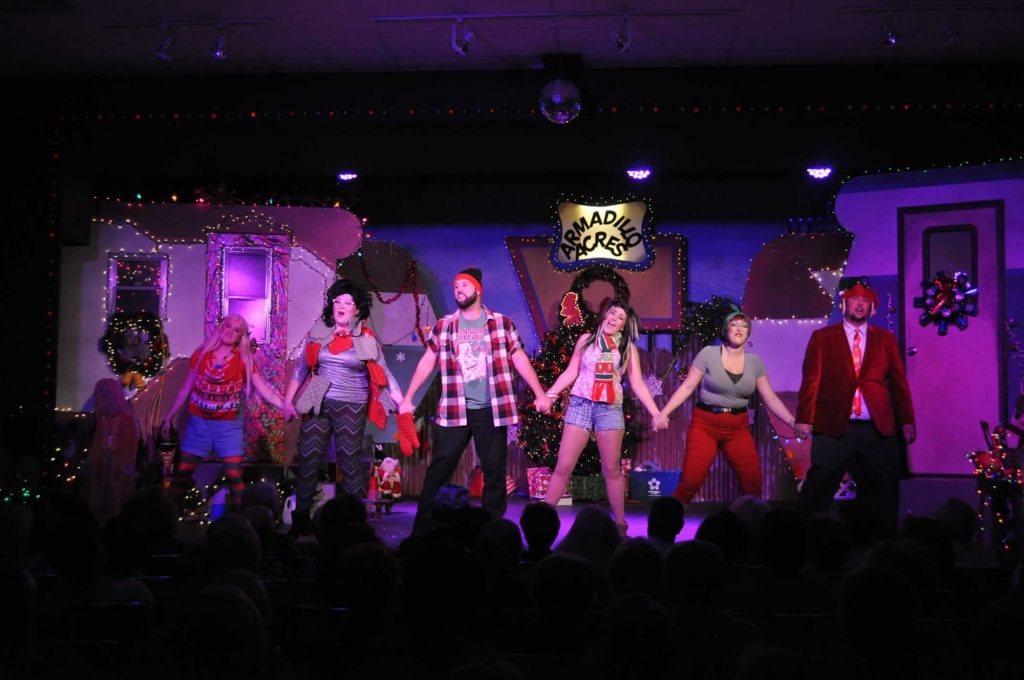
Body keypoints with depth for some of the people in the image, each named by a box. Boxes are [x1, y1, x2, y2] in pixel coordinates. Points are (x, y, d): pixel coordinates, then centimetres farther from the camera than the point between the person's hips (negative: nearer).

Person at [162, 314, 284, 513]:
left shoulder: (244, 360, -1)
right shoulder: (200, 355, 3)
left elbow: (265, 391, -6)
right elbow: (185, 390, 10)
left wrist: (285, 406, -21)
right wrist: (169, 417, 12)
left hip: (228, 425, -1)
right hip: (199, 423, 1)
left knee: (234, 475, -6)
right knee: (182, 472, 3)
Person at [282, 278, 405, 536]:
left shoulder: (366, 340, -1)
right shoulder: (318, 333, 5)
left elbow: (384, 376, 2)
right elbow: (301, 369, 12)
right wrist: (288, 400, 9)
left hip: (351, 408, -2)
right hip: (317, 405, 2)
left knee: (350, 464, 0)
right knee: (307, 461, 4)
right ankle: (300, 518, 14)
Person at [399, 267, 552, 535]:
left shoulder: (502, 323, 4)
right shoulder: (443, 326, 7)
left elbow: (521, 360, 5)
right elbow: (427, 363, 10)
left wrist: (540, 394, 0)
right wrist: (408, 397, 6)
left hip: (491, 411, 0)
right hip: (454, 411, 0)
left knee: (494, 472, 4)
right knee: (438, 470, 1)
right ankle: (422, 529, 9)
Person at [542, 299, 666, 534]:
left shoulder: (628, 348, 8)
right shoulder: (586, 339, 7)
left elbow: (638, 385, 7)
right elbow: (571, 372, 7)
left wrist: (656, 413, -2)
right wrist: (550, 394, -4)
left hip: (610, 409, 0)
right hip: (580, 405, 0)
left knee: (611, 470, 4)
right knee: (563, 466, -4)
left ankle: (620, 524, 14)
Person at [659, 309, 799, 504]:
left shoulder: (755, 362, 5)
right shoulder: (708, 353, -3)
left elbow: (771, 398, 6)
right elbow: (687, 387, -1)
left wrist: (794, 422, -5)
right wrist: (663, 413, -10)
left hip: (738, 428, 3)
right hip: (705, 424, -3)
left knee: (753, 483, -2)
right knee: (690, 482, -12)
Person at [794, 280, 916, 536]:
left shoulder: (886, 339, 14)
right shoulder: (822, 337, 8)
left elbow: (898, 382, 11)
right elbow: (811, 380, 1)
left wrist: (907, 421, 4)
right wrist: (805, 418, -9)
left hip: (877, 430, 2)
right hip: (834, 428, -2)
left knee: (883, 493, 5)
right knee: (818, 490, -2)